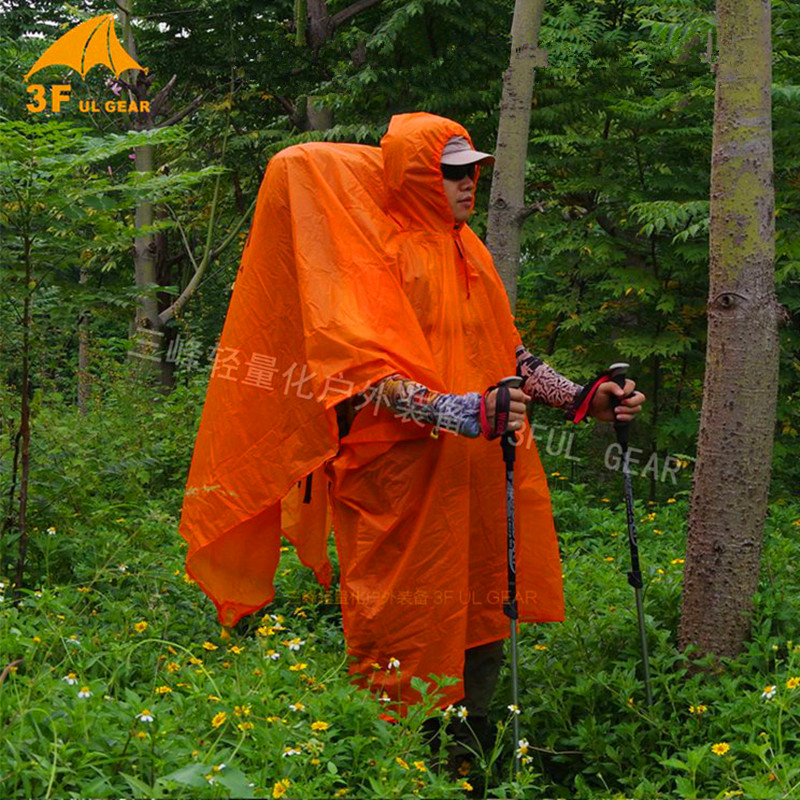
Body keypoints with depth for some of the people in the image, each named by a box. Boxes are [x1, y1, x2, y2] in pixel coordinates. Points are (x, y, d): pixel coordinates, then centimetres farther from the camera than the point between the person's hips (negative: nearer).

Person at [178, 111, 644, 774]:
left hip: (478, 478, 7)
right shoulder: (377, 253, -8)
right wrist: (466, 413, -31)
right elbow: (373, 378, -19)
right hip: (402, 481, -7)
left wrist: (583, 400, 8)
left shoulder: (469, 251, 17)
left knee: (480, 618, 10)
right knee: (407, 636, -3)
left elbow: (508, 354, 20)